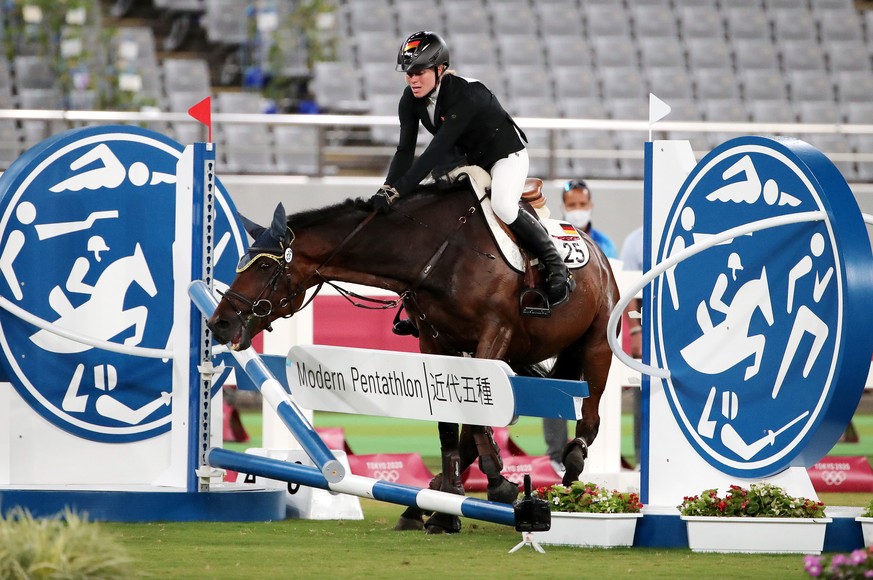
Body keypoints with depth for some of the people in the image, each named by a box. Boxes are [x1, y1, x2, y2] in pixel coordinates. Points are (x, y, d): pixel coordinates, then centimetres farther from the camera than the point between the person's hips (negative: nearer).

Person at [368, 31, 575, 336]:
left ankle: (557, 269, -17)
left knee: (502, 205, -34)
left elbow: (436, 151, -39)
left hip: (505, 156, -8)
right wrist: (387, 189, -32)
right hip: (465, 160, 8)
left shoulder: (466, 95, -34)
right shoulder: (411, 100, -11)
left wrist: (398, 190, -44)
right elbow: (405, 151, -14)